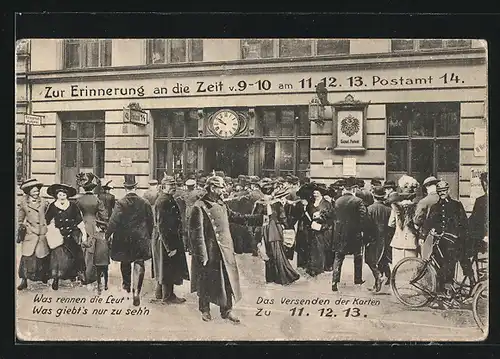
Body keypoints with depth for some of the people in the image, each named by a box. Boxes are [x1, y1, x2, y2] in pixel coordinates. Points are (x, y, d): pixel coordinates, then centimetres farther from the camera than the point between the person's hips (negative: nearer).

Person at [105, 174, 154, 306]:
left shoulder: (120, 203, -12)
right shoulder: (145, 203, -4)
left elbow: (113, 222, -14)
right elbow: (150, 222, 3)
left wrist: (107, 235, -3)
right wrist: (149, 236, 16)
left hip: (124, 239, 0)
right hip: (141, 239, 0)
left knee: (125, 262, 21)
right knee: (139, 264, 2)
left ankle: (127, 284, 41)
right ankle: (136, 291, -11)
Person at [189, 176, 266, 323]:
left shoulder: (221, 205, 10)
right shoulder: (199, 207, -14)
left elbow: (236, 217, 16)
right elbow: (196, 233, -16)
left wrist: (260, 218, 12)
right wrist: (202, 256, -18)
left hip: (225, 251, 7)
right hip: (209, 253, -6)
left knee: (227, 280, 9)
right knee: (206, 282, 8)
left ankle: (227, 310, 22)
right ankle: (205, 310, 26)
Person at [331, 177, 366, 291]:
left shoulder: (337, 201, 0)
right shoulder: (358, 201, -12)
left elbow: (334, 216, 6)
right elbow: (363, 217, -13)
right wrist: (361, 229, -1)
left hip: (339, 233, 3)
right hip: (354, 233, -3)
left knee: (338, 257, 7)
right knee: (358, 256, 17)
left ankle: (335, 281, -2)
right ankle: (358, 279, 27)